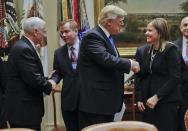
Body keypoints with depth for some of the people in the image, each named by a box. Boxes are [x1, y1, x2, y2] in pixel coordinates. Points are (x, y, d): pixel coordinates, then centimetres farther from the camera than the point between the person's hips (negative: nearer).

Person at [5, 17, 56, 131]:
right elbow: (34, 79, -22)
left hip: (24, 107, 10)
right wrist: (49, 85, -5)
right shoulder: (24, 49, -19)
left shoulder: (24, 46, 13)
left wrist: (47, 81, 5)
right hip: (24, 109, -10)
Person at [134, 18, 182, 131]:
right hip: (148, 101, 5)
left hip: (167, 101, -5)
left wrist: (157, 97, -16)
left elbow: (175, 78, -14)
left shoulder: (170, 49, -8)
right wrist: (140, 98, 5)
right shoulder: (144, 50, 9)